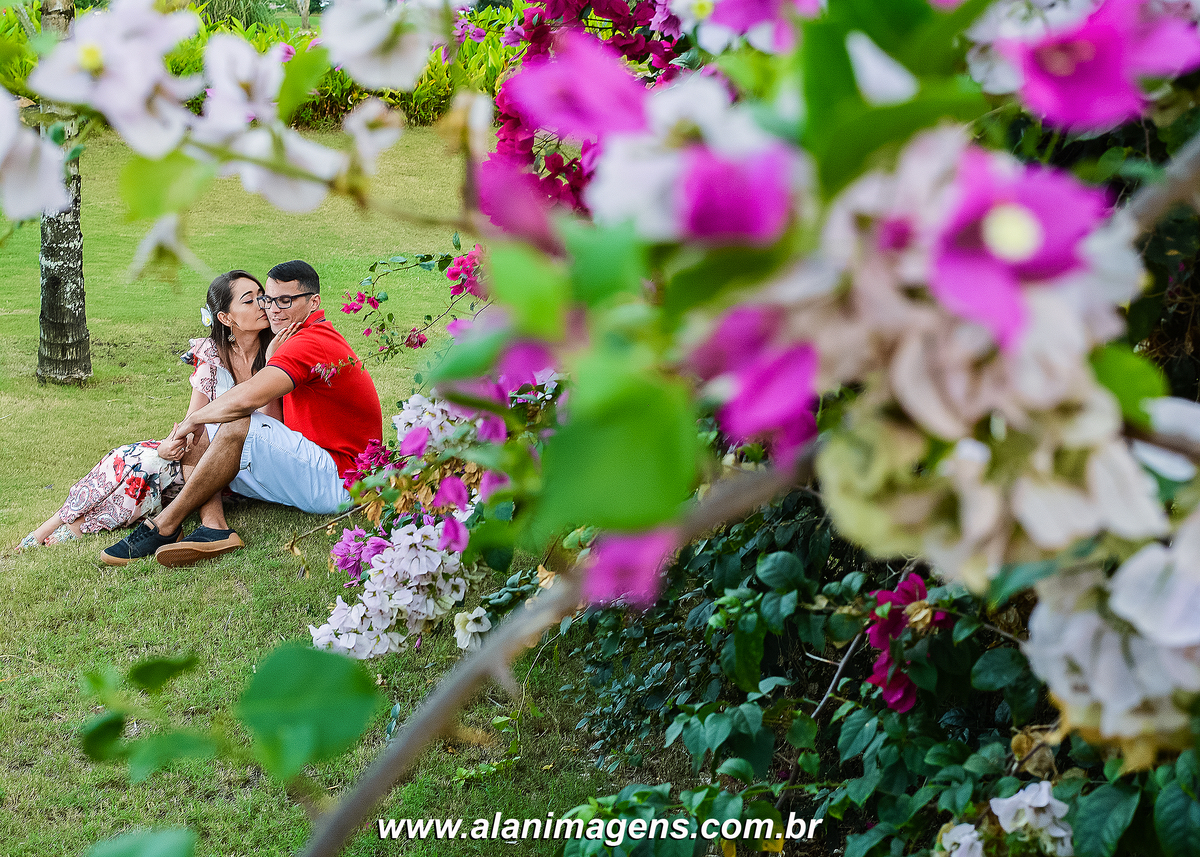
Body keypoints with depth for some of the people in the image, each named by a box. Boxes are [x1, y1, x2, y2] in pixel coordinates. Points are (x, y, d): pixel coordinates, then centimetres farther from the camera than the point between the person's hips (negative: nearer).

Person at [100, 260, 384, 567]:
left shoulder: (311, 343, -17)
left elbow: (246, 398, -31)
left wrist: (193, 420, -14)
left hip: (337, 481, -11)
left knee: (240, 426, -31)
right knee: (195, 437, 3)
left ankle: (165, 526, -21)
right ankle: (213, 527, -22)